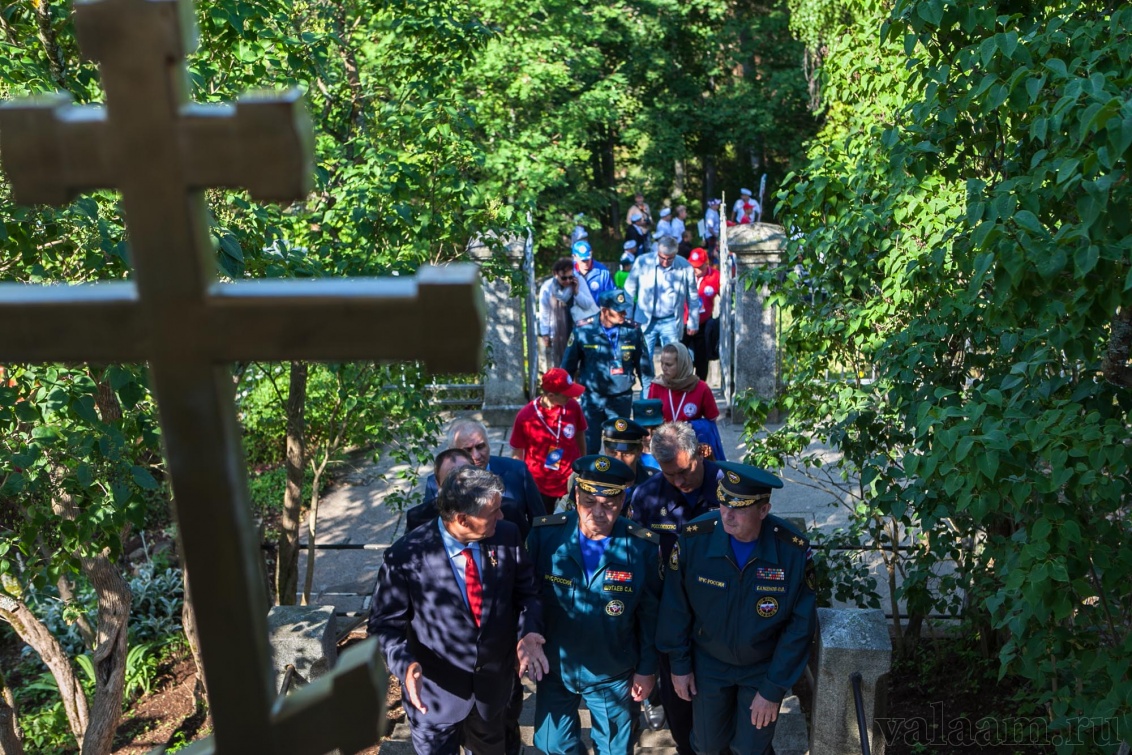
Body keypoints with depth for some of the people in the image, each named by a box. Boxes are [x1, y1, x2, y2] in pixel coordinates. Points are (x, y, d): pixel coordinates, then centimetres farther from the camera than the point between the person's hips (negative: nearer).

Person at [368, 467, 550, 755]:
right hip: (437, 694, -3)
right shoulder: (406, 557, -24)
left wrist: (528, 632, -21)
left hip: (494, 685, 3)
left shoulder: (507, 536, -15)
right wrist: (406, 665, -33)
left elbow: (526, 591, -2)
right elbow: (384, 625, -14)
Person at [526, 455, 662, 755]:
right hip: (554, 667, 1)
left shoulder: (644, 547, -18)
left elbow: (650, 613, -6)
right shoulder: (544, 535, -18)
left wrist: (647, 668, -1)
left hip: (613, 675, -1)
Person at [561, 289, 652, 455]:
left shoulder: (633, 332, -4)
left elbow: (643, 365, 3)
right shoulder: (583, 332, -8)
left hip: (622, 399, 1)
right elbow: (568, 366, 1)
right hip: (592, 398, -1)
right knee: (590, 446, 6)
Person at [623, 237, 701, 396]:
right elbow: (629, 290, 0)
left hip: (671, 322, 0)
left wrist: (693, 323, 7)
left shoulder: (685, 267, -7)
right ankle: (646, 399, 15)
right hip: (646, 320, 0)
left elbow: (692, 297, 4)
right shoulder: (642, 262, -9)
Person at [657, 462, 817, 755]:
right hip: (708, 664, 1)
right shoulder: (694, 537, -25)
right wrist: (679, 664, -2)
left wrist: (773, 689, -10)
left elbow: (800, 625, -14)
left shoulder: (794, 551, -26)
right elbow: (676, 606, -10)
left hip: (764, 667, -1)